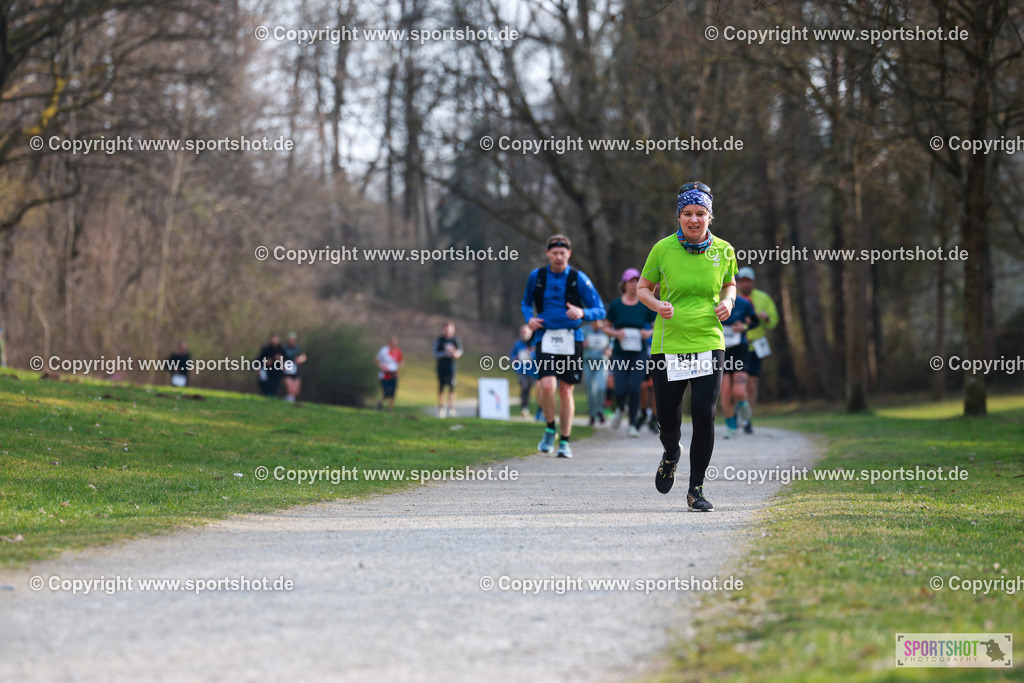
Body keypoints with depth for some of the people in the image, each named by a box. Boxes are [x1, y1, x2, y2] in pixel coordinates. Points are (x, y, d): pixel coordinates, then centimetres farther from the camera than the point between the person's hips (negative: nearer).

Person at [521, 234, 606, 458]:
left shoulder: (579, 278, -2)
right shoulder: (536, 276, 4)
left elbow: (600, 311, -1)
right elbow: (525, 303, 21)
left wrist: (582, 313, -22)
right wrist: (529, 318, -1)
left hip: (571, 339, 0)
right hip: (545, 338, 0)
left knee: (566, 390, 3)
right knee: (547, 386, -18)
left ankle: (565, 441, 17)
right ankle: (550, 429, 8)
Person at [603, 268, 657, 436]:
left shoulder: (646, 306, 2)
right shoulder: (615, 305, 2)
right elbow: (606, 327, 9)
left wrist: (650, 333, -11)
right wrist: (615, 333, -11)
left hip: (639, 353, 0)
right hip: (619, 353, 0)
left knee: (634, 388, -13)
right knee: (621, 390, -9)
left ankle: (633, 424, 4)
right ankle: (620, 409, 27)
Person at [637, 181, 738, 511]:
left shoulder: (723, 250, 1)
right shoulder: (663, 249, -4)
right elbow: (643, 288, 8)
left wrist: (727, 302, -3)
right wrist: (658, 305, -12)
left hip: (709, 344, 0)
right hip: (668, 345, 0)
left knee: (704, 415, -10)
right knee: (668, 419, 3)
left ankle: (697, 489, 4)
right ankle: (671, 454, 41)